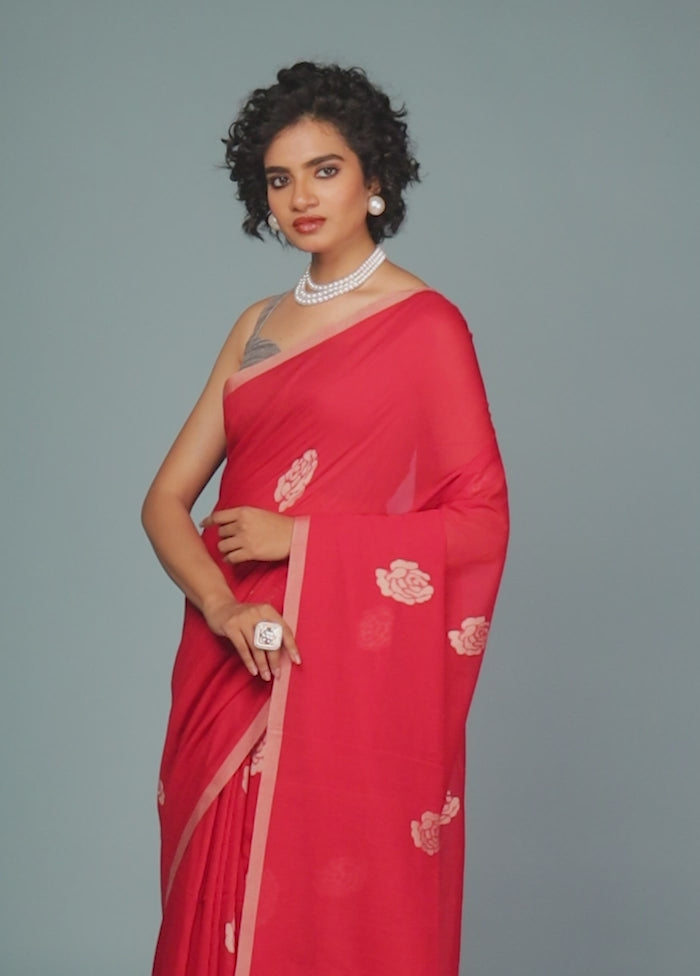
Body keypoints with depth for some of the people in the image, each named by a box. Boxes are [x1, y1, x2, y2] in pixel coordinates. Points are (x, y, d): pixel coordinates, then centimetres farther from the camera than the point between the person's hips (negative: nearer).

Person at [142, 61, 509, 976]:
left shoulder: (425, 325, -4)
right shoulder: (258, 326, 13)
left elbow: (482, 521, -9)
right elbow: (166, 498, 7)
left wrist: (298, 537, -13)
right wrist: (224, 606, -12)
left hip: (352, 681, -5)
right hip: (235, 669, 5)